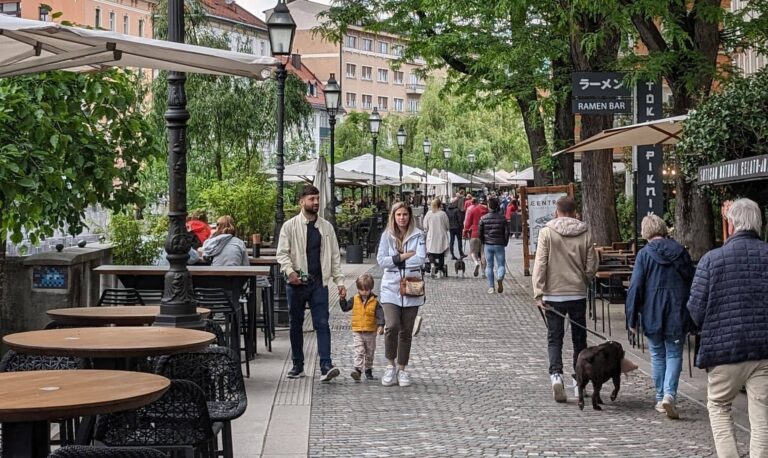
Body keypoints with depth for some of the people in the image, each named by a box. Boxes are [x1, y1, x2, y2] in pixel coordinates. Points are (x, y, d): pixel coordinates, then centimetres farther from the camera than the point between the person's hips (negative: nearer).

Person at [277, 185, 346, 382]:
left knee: (322, 324, -7)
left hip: (319, 282, 1)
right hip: (297, 283, -1)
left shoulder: (326, 227, 9)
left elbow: (334, 255, 11)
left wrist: (340, 281, 4)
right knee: (295, 325, 8)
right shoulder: (290, 226, 1)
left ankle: (326, 366, -12)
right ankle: (298, 366, 18)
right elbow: (282, 253, -3)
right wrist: (290, 271, -21)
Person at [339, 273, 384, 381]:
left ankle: (368, 371, 28)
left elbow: (380, 314, -10)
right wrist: (342, 299, -6)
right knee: (359, 351, -12)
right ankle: (358, 370, -20)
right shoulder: (355, 300, 1)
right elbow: (345, 308, 8)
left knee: (369, 353, 14)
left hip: (371, 332, 0)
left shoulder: (374, 301, -6)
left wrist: (381, 325, -22)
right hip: (357, 331, 0)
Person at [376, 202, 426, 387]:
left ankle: (402, 369, 19)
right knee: (392, 326, -17)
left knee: (406, 331, 6)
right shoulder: (387, 235, 5)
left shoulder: (418, 235, 2)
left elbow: (420, 258, -11)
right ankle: (391, 365, 3)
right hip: (391, 287, 0)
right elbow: (381, 260, -3)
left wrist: (395, 260, -9)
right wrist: (405, 256, -9)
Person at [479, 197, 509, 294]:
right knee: (501, 264, 4)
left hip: (488, 245, 1)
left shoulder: (483, 218, -2)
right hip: (499, 245, -1)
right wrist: (504, 243, 10)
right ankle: (500, 279, -26)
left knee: (489, 266, 9)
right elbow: (507, 232, -3)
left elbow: (479, 232, 0)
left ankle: (491, 287, 7)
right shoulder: (502, 218, -3)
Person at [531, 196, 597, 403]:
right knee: (579, 338, 13)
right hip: (578, 293, 2)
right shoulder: (584, 234, -1)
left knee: (554, 338, 4)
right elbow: (591, 266, 1)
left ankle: (556, 375, -16)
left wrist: (538, 292, -9)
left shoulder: (547, 232, -7)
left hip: (554, 294, -2)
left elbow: (540, 264, -11)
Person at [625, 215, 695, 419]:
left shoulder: (644, 254, -5)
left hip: (652, 315, -1)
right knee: (674, 354, 4)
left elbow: (635, 287, -8)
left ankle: (661, 398, 17)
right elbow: (692, 281, 9)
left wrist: (632, 319, -2)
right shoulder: (680, 251, 3)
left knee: (658, 355, 12)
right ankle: (669, 394, -14)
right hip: (678, 314, 1)